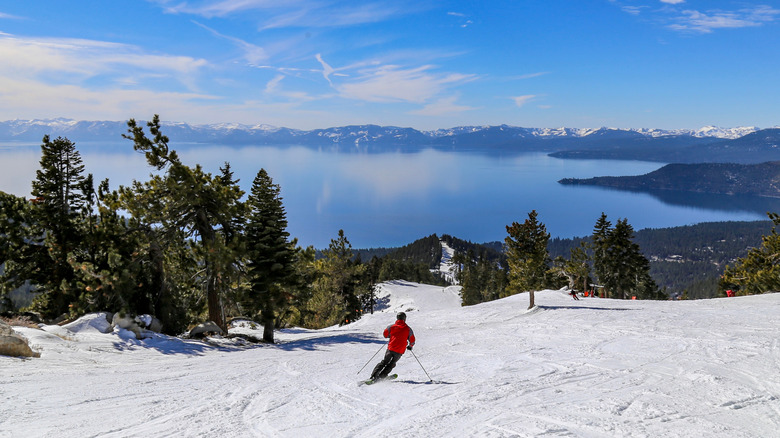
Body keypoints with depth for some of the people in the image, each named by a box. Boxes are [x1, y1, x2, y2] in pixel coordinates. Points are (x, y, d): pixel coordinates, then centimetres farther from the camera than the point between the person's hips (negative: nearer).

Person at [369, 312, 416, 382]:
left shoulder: (391, 327, -1)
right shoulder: (408, 329, -1)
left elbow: (385, 334, 11)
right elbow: (412, 340, 4)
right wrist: (410, 346, 25)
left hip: (391, 348, 0)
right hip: (400, 351, 0)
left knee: (384, 362, 16)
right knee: (391, 364, 16)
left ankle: (374, 375, 4)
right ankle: (381, 376, 3)